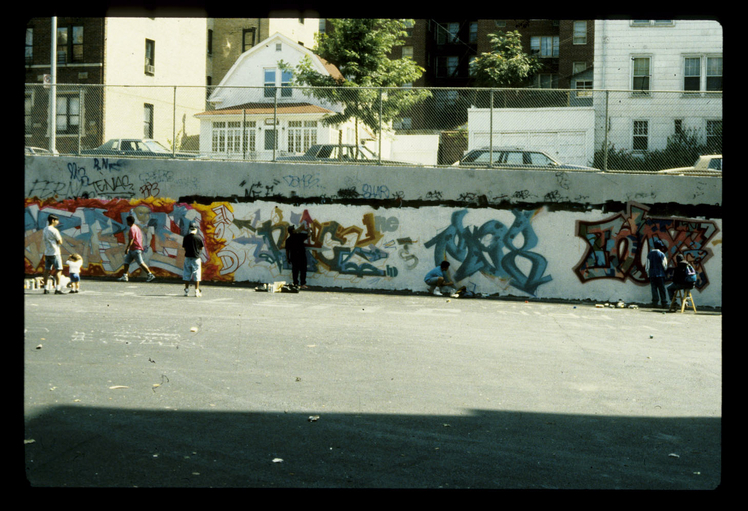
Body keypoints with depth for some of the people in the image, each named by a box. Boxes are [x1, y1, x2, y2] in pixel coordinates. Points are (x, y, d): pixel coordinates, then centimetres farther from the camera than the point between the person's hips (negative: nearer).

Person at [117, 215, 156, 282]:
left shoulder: (132, 229, -14)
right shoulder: (137, 228, 17)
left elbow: (131, 240, -23)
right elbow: (140, 238, 21)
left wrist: (127, 248, -26)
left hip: (136, 249, -10)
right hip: (132, 250, 10)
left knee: (140, 263, -9)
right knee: (126, 261, 8)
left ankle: (150, 275, -8)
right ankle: (125, 276, 5)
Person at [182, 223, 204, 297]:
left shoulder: (186, 238, -4)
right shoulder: (198, 238, -8)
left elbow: (184, 247, 2)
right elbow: (201, 248, 0)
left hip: (187, 257, 2)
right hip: (196, 258, -2)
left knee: (186, 274, 9)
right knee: (196, 275, 3)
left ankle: (186, 291, 10)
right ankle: (197, 291, 2)